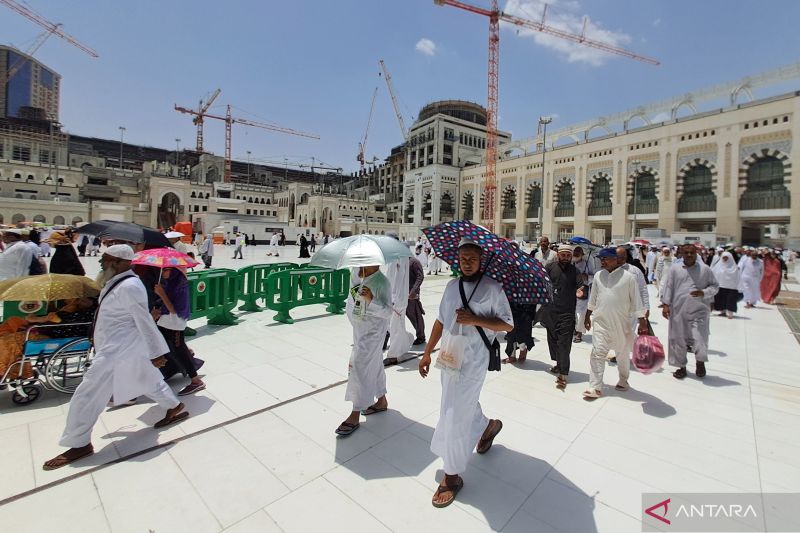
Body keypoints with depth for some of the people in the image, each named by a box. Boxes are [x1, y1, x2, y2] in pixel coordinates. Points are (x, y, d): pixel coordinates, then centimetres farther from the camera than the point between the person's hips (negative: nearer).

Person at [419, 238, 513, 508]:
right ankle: (487, 425, 55)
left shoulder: (492, 288, -10)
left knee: (455, 415, -2)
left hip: (473, 359, -6)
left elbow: (507, 325, -8)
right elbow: (441, 321, 11)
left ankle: (452, 475, 18)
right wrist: (427, 352, 11)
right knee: (465, 404, 24)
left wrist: (476, 319, -22)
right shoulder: (452, 286, 6)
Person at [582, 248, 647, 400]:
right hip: (601, 323, 2)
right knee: (598, 353, -4)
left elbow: (636, 301, -6)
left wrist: (642, 323, -7)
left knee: (623, 354, 16)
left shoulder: (628, 277, -9)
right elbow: (593, 299, 11)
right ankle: (595, 387, 0)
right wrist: (587, 317, 15)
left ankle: (623, 380, 40)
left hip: (621, 324, -2)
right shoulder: (598, 275, 2)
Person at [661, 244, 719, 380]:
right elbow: (668, 287, 4)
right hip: (678, 310, 1)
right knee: (678, 338, 7)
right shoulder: (674, 270, 5)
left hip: (699, 309, -1)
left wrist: (703, 293, -11)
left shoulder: (705, 269, 4)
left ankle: (700, 361, 27)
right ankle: (681, 366, 24)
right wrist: (665, 304, -3)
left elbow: (715, 286, 8)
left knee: (699, 338, -5)